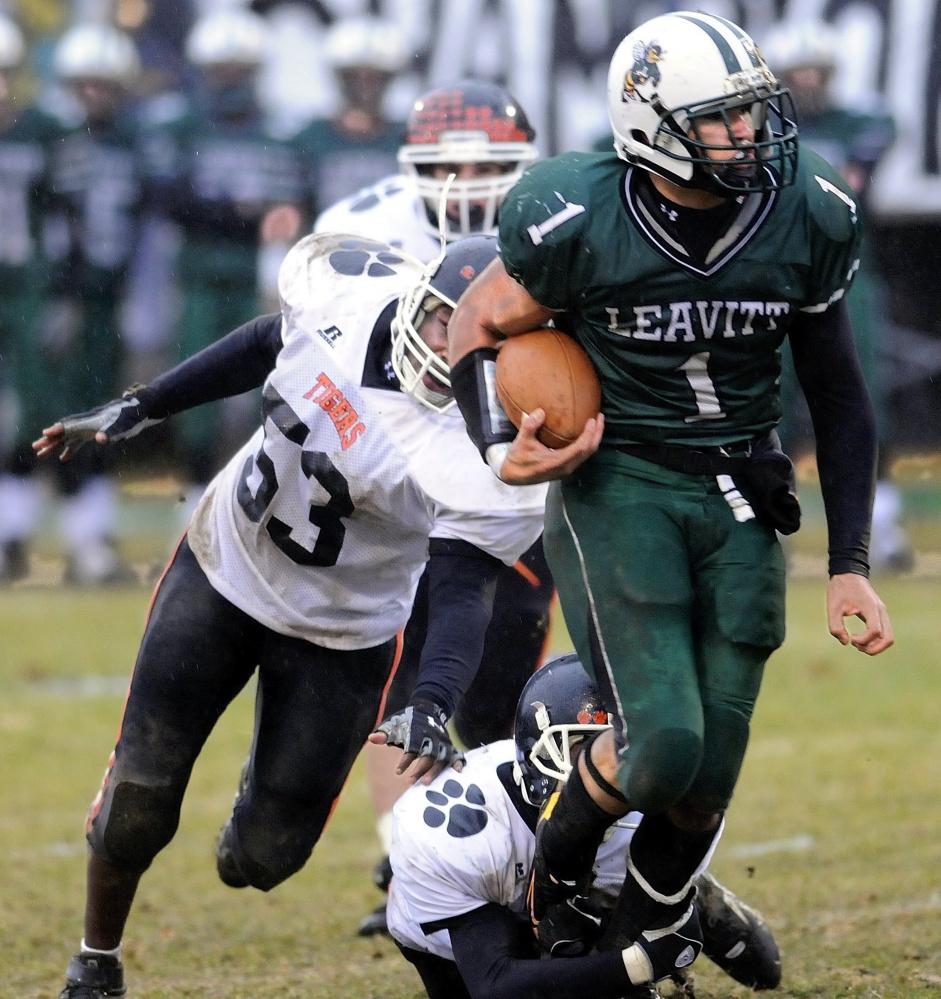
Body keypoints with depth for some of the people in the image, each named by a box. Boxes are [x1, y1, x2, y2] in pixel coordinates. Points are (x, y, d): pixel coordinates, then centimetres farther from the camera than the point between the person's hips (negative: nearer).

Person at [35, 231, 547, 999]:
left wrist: (432, 706, -52)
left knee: (264, 856, 1)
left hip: (340, 636, -3)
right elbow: (265, 349, 4)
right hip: (224, 564, 3)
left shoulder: (486, 456, -30)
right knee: (139, 797, 0)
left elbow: (463, 593, -35)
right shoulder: (347, 296, -17)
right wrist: (139, 409, 11)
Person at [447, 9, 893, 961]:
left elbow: (836, 392, 6)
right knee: (661, 749, -19)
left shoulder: (807, 219, -6)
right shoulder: (581, 223, -17)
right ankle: (560, 847, 15)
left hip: (739, 499, 4)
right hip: (619, 485, -3)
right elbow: (478, 327, 2)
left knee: (703, 788, 0)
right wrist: (502, 449, -16)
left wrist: (848, 564, 4)